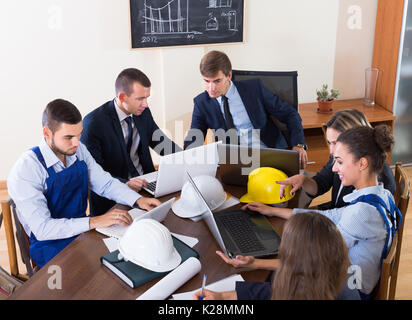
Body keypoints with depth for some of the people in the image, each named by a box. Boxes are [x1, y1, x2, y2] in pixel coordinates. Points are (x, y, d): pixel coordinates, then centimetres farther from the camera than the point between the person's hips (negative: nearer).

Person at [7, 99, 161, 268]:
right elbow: (42, 228, -25)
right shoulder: (24, 171, -20)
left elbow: (105, 183, 9)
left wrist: (138, 200, -9)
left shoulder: (79, 150, 0)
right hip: (52, 244, -7)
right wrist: (94, 221, -32)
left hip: (83, 230, 7)